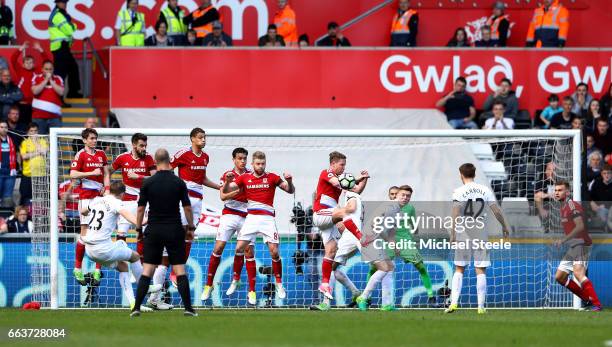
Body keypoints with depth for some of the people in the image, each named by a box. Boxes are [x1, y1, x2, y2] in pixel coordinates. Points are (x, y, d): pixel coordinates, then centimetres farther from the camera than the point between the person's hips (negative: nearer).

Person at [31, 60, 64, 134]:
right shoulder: (37, 78, 6)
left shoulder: (58, 79, 9)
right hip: (39, 116, -1)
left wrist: (51, 81, -6)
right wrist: (46, 80, -8)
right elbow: (35, 91, -9)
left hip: (54, 116, 1)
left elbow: (61, 92, -5)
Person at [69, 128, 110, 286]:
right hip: (86, 195, -5)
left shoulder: (101, 154, 14)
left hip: (100, 196, 5)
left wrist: (107, 188, 3)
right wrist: (92, 173, -14)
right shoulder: (80, 155, -2)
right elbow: (73, 174, -9)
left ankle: (97, 269, 6)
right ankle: (78, 268, 2)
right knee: (85, 232, -7)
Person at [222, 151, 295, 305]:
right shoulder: (244, 178, 8)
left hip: (267, 218, -2)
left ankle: (279, 283, 10)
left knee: (274, 251, -11)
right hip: (251, 217, 2)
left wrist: (289, 181, -19)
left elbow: (290, 190, 2)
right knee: (240, 249, -10)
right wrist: (228, 181, -15)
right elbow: (226, 191, 6)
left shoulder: (271, 177, 3)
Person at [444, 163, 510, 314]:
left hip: (463, 234, -1)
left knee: (459, 269, 8)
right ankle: (481, 306, 0)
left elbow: (455, 215, -11)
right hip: (481, 234, 1)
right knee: (481, 270, 4)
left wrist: (453, 234, -9)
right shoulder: (485, 190, 3)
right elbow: (496, 211, 4)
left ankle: (454, 303, -2)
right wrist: (505, 226, 16)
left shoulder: (459, 192, -4)